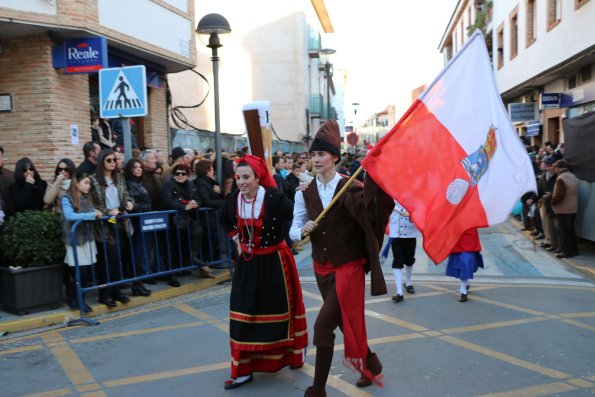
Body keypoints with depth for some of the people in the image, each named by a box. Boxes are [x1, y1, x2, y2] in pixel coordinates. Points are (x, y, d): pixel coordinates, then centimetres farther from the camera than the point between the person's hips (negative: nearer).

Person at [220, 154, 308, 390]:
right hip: (247, 262, 4)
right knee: (244, 313, 3)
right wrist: (237, 241, 10)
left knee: (279, 310, 11)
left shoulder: (274, 197, -22)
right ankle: (244, 369, 13)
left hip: (274, 261, -4)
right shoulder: (233, 199, -6)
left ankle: (291, 354, 37)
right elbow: (225, 221, 15)